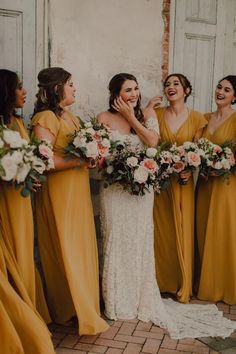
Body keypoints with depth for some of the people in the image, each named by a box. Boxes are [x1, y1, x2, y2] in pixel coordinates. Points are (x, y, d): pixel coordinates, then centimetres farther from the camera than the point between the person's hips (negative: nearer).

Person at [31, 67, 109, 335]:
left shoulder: (70, 117, 15)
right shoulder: (45, 118, -13)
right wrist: (81, 159, -19)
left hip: (78, 189, 8)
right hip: (59, 192, -8)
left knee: (82, 245, 14)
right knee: (65, 249, 1)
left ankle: (85, 300, 28)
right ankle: (71, 308, 15)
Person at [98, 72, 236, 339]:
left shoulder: (147, 114, 6)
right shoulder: (105, 118, 0)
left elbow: (153, 141, -10)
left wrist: (131, 117, -8)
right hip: (114, 188, -1)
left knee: (140, 241, 7)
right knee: (116, 241, 3)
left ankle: (143, 299, 24)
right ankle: (118, 302, 19)